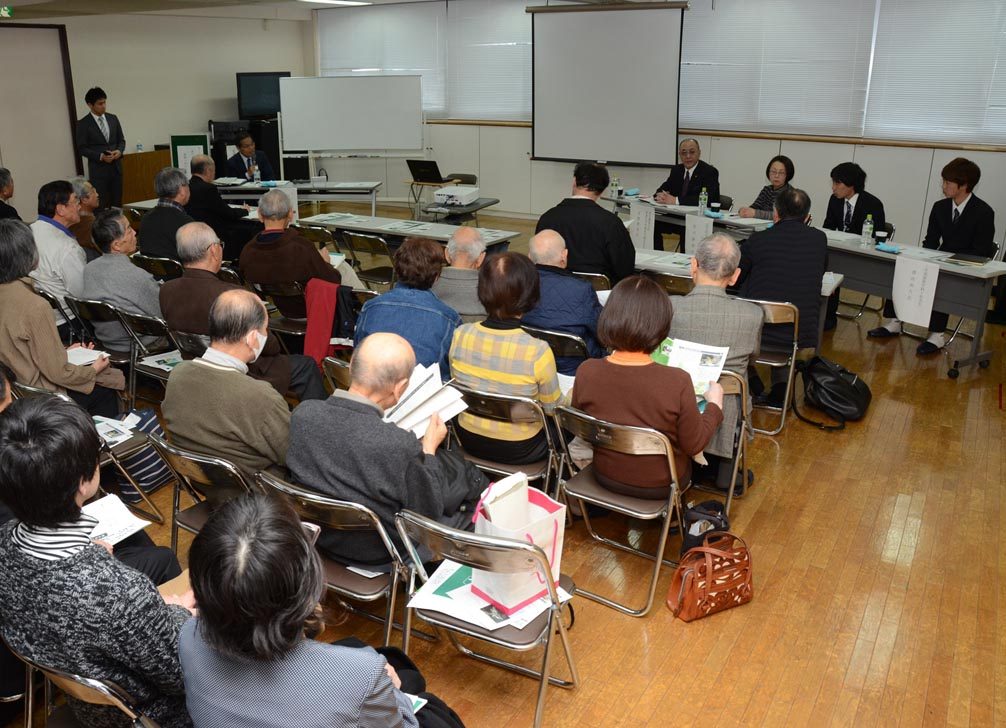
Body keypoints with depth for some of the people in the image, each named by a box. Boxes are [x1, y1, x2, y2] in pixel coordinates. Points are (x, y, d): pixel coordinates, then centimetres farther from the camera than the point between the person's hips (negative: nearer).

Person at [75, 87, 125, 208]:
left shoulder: (113, 119, 9)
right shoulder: (83, 124, -4)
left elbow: (121, 140, 14)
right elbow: (82, 148, -5)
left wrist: (119, 151, -7)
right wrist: (100, 156, -17)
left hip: (116, 167, 4)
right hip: (98, 170, -4)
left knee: (117, 203, 5)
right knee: (101, 206, -4)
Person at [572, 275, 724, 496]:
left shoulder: (586, 371, -22)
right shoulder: (678, 382, -31)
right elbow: (694, 445, -15)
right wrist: (715, 404, 2)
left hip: (606, 477, 3)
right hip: (659, 485, -3)